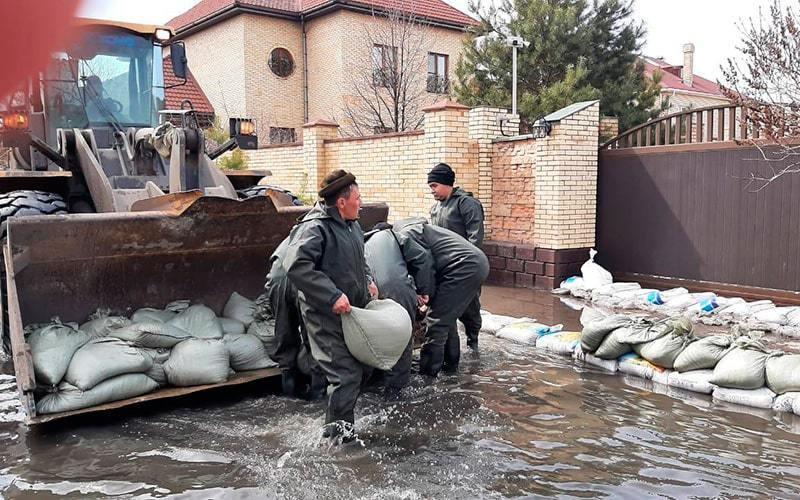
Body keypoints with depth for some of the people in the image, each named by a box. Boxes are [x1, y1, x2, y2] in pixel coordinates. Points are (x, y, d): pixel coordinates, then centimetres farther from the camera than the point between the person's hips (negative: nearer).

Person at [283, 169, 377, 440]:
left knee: (363, 367, 17)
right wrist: (333, 296, -32)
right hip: (328, 317, -10)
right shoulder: (315, 228, -21)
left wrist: (367, 282, 10)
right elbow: (296, 266, -33)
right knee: (346, 373, -10)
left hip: (353, 311, 10)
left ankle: (341, 421, 35)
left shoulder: (351, 224, 10)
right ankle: (336, 433, 8)